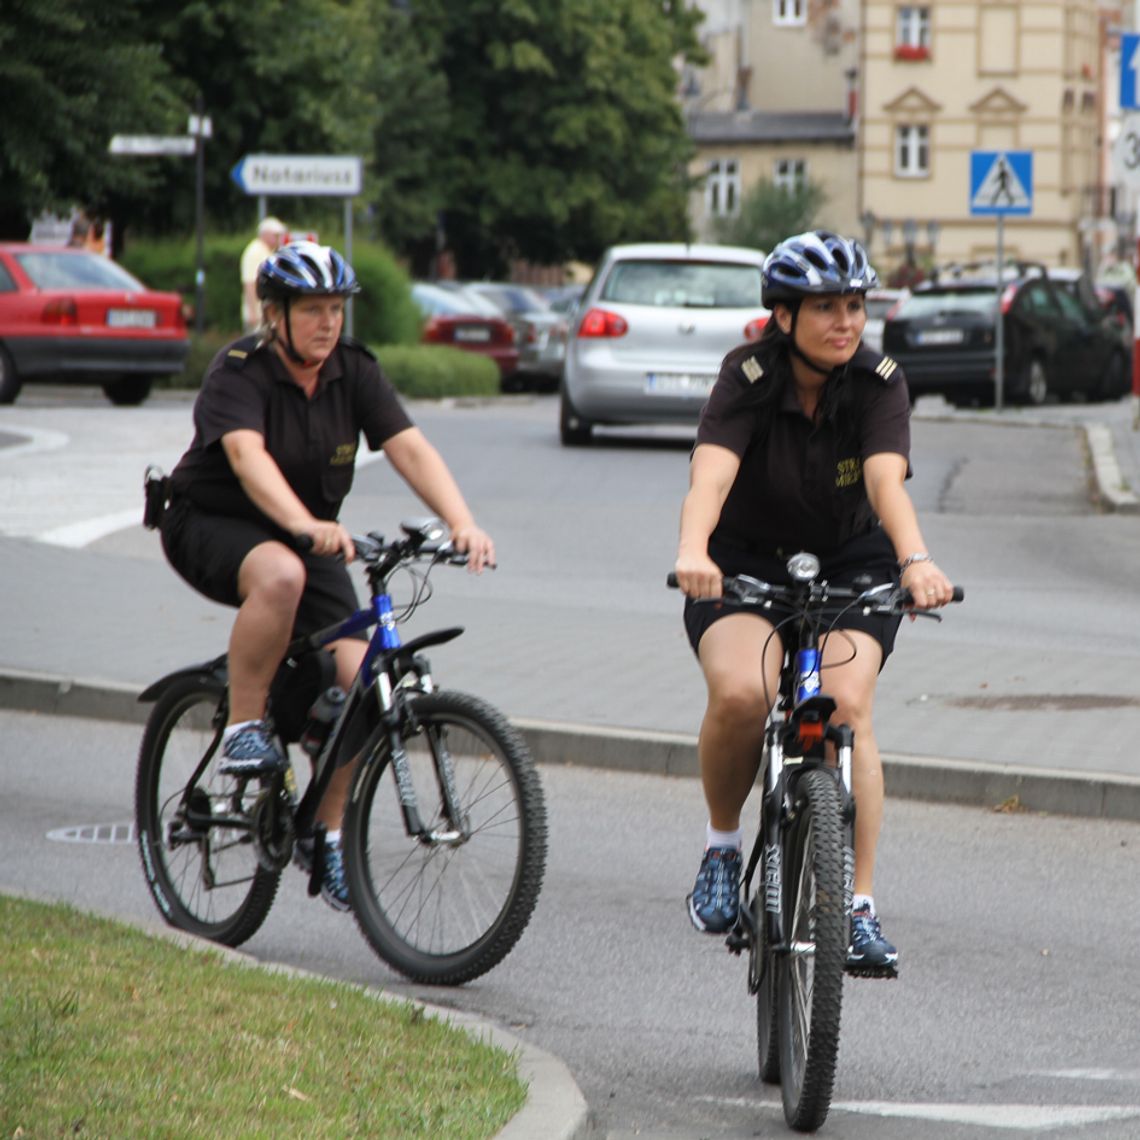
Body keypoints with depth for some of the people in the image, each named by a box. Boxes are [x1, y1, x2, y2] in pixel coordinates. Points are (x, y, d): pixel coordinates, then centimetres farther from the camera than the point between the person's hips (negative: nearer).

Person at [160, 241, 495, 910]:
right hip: (211, 527, -5)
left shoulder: (355, 372, -7)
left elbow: (411, 448, -19)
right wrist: (306, 525, -56)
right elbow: (247, 455, -39)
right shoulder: (239, 373, -21)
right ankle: (244, 728, -22)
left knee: (356, 675, -14)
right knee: (279, 573, -39)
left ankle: (326, 830, 4)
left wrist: (462, 522, -36)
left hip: (307, 535, 5)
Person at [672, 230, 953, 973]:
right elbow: (711, 473, -37)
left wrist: (916, 560, -52)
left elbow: (886, 480, -32)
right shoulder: (748, 380, -20)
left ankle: (860, 906, -17)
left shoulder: (880, 384, -16)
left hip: (850, 564, 1)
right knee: (740, 693, -29)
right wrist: (692, 551, -57)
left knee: (846, 705, -23)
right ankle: (723, 846, -2)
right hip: (745, 563, -1)